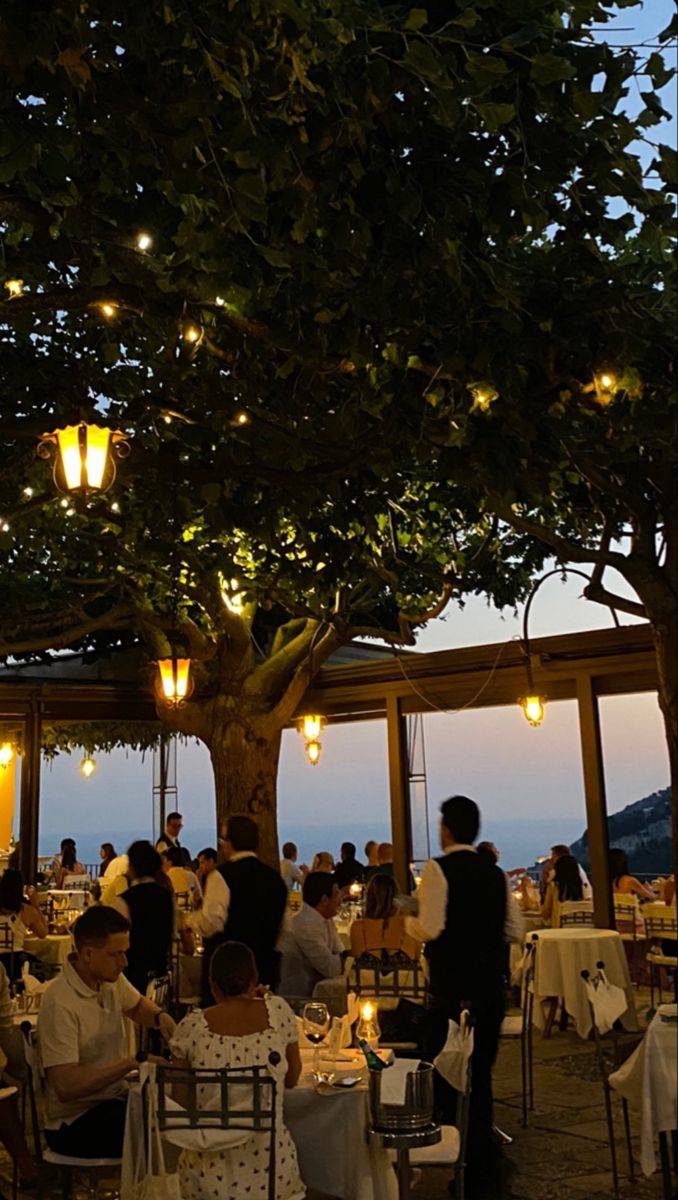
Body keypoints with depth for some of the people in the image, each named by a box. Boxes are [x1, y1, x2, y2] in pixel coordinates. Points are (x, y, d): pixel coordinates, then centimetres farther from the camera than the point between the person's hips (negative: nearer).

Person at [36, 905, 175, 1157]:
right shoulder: (59, 1004, -24)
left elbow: (138, 1006, 23)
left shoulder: (110, 978, 1)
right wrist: (133, 1062, -27)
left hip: (115, 1099, 8)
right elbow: (66, 1087, -27)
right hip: (74, 1123, -8)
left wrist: (160, 1017, 0)